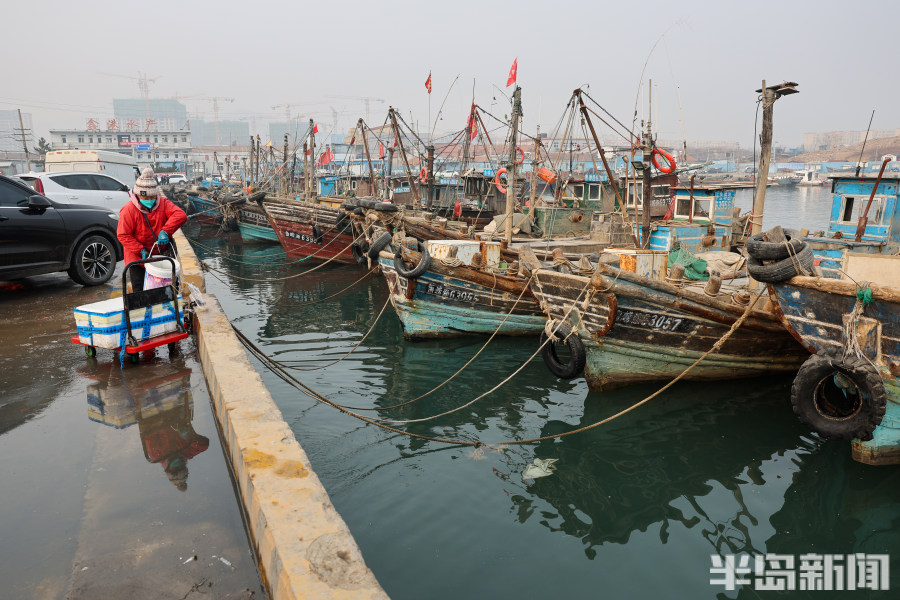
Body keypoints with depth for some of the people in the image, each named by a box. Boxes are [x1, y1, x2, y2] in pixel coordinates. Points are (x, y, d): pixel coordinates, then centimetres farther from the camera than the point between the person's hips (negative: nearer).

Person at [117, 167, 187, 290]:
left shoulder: (163, 203, -6)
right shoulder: (129, 210, -14)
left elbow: (181, 215, -20)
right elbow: (123, 235, -13)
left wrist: (165, 231, -32)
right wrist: (140, 250, -23)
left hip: (162, 253, 3)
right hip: (138, 257, -3)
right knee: (139, 289, 4)